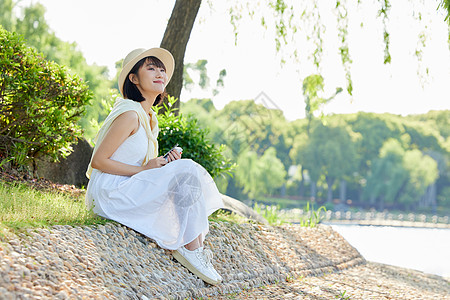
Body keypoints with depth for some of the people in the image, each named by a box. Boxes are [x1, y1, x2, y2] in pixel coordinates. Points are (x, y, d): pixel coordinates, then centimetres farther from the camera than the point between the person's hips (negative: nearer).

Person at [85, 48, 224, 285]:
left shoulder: (149, 118, 13)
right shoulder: (130, 114, -16)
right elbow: (99, 160, -18)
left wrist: (166, 164, -1)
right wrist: (144, 170, -17)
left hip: (130, 187, 10)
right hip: (111, 192, -10)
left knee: (188, 171, 2)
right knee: (187, 172, -19)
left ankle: (197, 246, -6)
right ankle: (190, 248, -14)